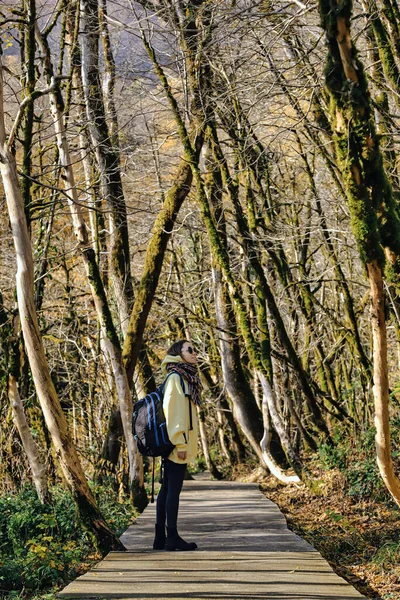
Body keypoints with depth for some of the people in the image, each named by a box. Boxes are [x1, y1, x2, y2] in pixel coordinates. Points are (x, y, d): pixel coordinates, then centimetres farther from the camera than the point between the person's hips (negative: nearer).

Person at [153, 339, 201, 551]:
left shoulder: (185, 378, 18)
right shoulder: (176, 377, -11)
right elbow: (172, 411, -17)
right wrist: (180, 442, -20)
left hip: (175, 445, 9)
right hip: (178, 445, -9)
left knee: (167, 488, 9)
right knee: (174, 488, -6)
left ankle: (161, 537, 13)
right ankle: (172, 537, -2)